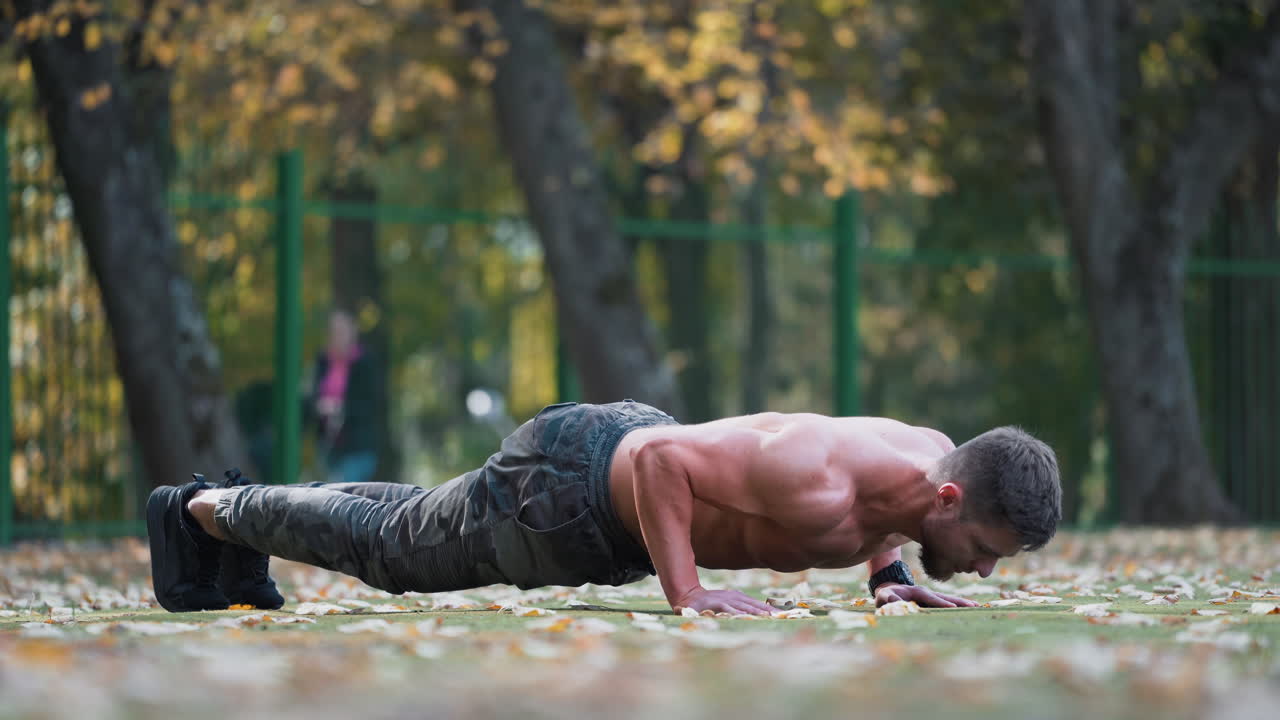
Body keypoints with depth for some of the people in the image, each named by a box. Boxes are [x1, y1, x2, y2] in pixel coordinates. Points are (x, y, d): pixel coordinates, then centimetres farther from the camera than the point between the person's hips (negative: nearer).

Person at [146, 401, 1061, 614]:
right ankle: (204, 509, 38)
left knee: (400, 534, 30)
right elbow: (660, 456, -38)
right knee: (385, 547, 17)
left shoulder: (931, 452, -15)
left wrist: (888, 572, -1)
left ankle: (251, 513, 50)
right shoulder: (816, 487, -42)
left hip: (633, 447, 8)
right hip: (562, 484, -7)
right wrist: (685, 592, -36)